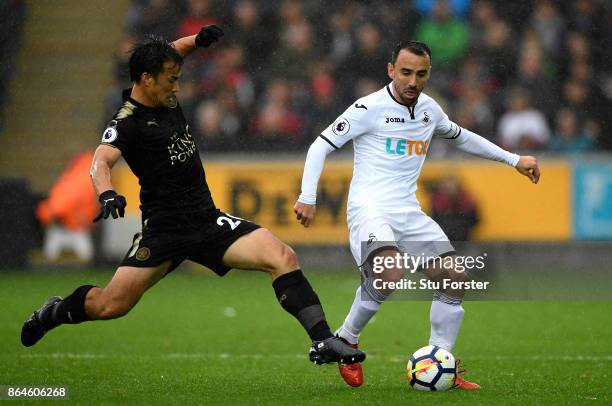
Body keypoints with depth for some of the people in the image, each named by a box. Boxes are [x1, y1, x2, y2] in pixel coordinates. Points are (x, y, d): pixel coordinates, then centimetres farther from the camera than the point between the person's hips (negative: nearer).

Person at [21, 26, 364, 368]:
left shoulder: (167, 100, 10)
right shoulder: (128, 121, -11)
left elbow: (170, 53, 30)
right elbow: (102, 161, -30)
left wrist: (198, 40, 9)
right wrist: (107, 194, -51)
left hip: (208, 220, 6)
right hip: (164, 230, -6)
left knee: (283, 257, -15)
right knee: (110, 305, -9)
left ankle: (323, 341, -16)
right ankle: (56, 312, 24)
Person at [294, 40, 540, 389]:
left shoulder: (429, 109, 11)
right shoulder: (369, 109, -9)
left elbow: (460, 137, 30)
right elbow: (321, 146, -6)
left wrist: (513, 160, 28)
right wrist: (308, 197, -15)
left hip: (409, 212, 7)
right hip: (370, 209, -7)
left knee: (455, 278, -3)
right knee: (391, 274, -32)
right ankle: (346, 340, -8)